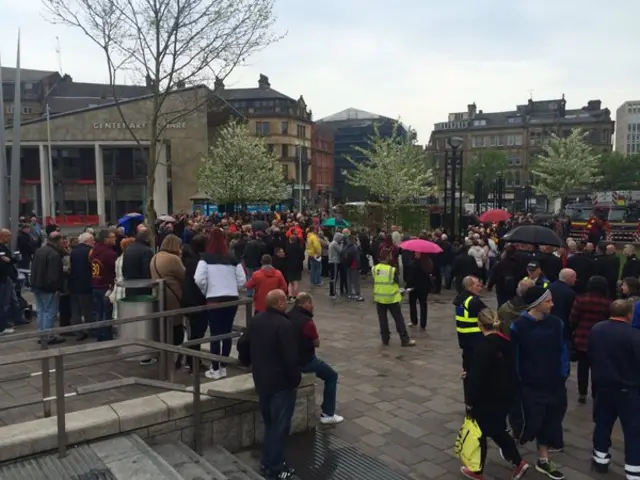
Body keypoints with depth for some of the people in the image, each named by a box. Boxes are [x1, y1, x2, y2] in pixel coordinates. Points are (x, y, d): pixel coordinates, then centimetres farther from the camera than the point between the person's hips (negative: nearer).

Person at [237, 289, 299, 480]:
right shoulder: (285, 325, -22)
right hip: (281, 382, -8)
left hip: (261, 380, 8)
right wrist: (296, 379, -10)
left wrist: (246, 362, 30)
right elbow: (291, 358, -23)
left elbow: (242, 345, 13)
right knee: (280, 425, 4)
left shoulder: (255, 321, 4)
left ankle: (267, 463, 29)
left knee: (269, 422, 21)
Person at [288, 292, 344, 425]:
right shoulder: (307, 321, -23)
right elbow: (317, 343, -8)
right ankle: (327, 414, 10)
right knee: (332, 376, 10)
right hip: (304, 362, -8)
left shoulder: (287, 316, 1)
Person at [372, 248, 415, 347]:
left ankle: (385, 339, 18)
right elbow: (396, 281, -5)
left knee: (382, 319, 13)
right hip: (392, 298, -3)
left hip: (379, 298, 4)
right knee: (399, 319, 5)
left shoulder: (374, 269, -3)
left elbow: (375, 282, 5)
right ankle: (405, 340, 8)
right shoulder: (392, 269, -14)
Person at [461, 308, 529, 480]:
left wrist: (470, 401, -12)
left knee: (479, 432, 10)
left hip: (487, 398, -8)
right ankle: (518, 462, 24)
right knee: (497, 429, 26)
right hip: (506, 395, 8)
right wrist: (470, 374, 21)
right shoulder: (506, 341, 2)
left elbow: (478, 376, -23)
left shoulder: (484, 345, -23)